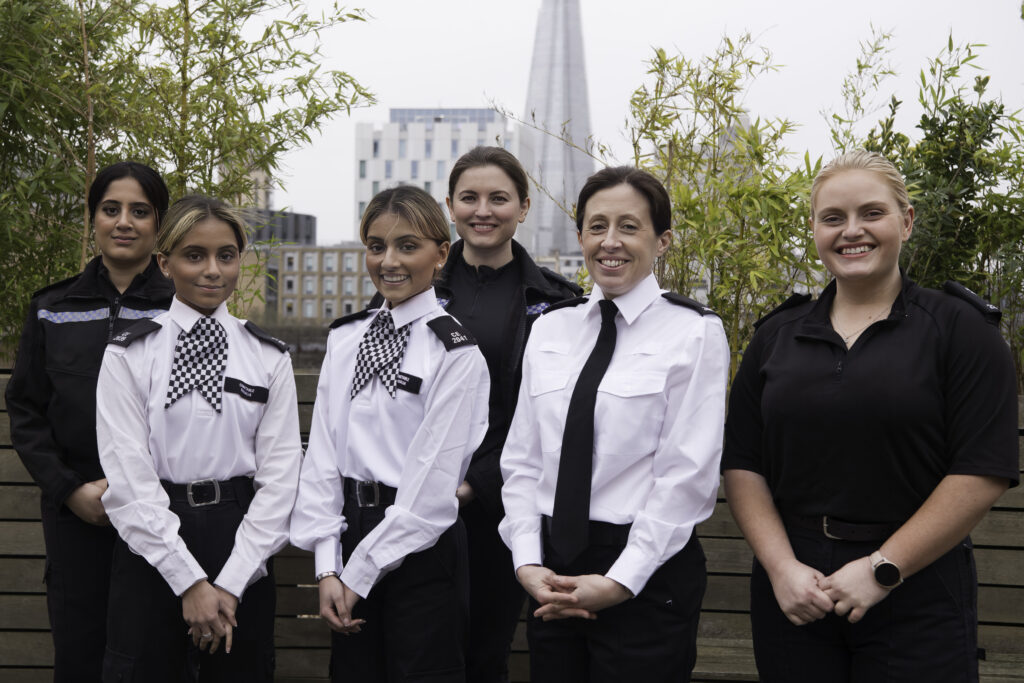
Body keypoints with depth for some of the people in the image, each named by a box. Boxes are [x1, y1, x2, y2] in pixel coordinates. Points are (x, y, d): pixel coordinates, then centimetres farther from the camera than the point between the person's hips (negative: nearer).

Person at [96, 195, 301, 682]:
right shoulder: (128, 356, -1)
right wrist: (190, 581, -13)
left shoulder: (269, 358, 3)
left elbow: (279, 473, -1)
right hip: (151, 548, -1)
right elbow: (128, 478, -7)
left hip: (242, 541, 2)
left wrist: (231, 583, -9)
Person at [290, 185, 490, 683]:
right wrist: (327, 568, -4)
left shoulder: (456, 352, -10)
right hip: (350, 528, 5)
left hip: (421, 547, -5)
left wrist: (360, 574, -11)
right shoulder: (345, 338, 7)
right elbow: (322, 453, 4)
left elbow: (433, 483, -14)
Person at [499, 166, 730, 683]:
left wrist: (618, 581, -14)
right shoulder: (549, 330, 9)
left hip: (646, 576, -4)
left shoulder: (694, 333, -5)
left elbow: (688, 475, -11)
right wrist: (528, 562, -5)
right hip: (553, 570, 4)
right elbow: (522, 458, 8)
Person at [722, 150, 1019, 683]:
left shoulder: (959, 328, -2)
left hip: (917, 601, -3)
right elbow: (742, 466, 5)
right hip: (791, 596, 3)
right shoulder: (775, 336, 8)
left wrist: (883, 569, -13)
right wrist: (782, 568, -8)